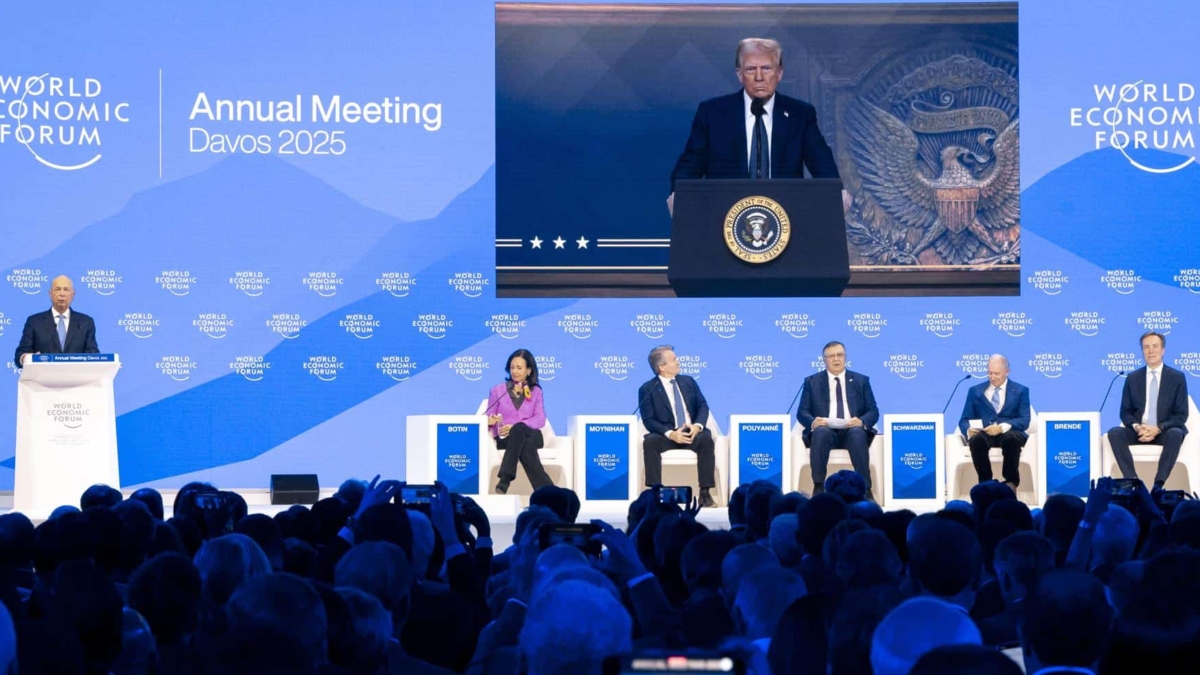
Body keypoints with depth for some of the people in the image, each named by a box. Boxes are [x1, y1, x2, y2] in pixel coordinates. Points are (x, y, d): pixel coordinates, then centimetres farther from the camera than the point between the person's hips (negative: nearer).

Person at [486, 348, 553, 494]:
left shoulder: (535, 391, 14)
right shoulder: (497, 390, 13)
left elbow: (540, 419, 0)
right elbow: (489, 419, 11)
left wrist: (515, 427, -17)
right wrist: (490, 421, -18)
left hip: (530, 435, 0)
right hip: (505, 437, 0)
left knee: (519, 429, -41)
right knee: (525, 445, -40)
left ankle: (505, 481, -45)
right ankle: (545, 489, -46)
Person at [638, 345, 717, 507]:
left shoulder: (688, 381, 13)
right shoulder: (647, 389, 0)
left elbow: (703, 406, 6)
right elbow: (649, 420, -8)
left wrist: (698, 425, -17)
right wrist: (670, 433, -25)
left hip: (692, 432, 2)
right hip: (667, 436, -2)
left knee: (706, 439, -32)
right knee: (650, 442, -35)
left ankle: (705, 493, -31)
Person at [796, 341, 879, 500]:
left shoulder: (861, 380, 17)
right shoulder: (812, 382, 16)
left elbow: (873, 411, 10)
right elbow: (802, 412, 8)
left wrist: (861, 421, -15)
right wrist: (813, 422, -17)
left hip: (852, 431, 0)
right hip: (825, 430, 0)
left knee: (857, 433, -36)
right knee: (820, 432, -37)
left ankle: (866, 489, -38)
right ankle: (819, 487, -35)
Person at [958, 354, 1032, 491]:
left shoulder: (1021, 391, 9)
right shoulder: (975, 391, 15)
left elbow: (1024, 420, -3)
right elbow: (964, 419, 10)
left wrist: (1002, 427, -23)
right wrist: (968, 430, -17)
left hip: (1009, 433, -1)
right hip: (984, 433, 1)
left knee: (1011, 437, -38)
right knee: (976, 439, -35)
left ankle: (1011, 481, -19)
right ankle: (985, 482, -20)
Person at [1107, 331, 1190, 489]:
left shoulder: (1177, 377, 3)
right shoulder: (1132, 378, 10)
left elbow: (1181, 415, -2)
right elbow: (1125, 411, 9)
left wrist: (1158, 428, -18)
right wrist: (1137, 427, -15)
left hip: (1165, 432, -2)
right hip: (1138, 431, 2)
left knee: (1176, 434, -37)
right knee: (1114, 433, -28)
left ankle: (1158, 484, -38)